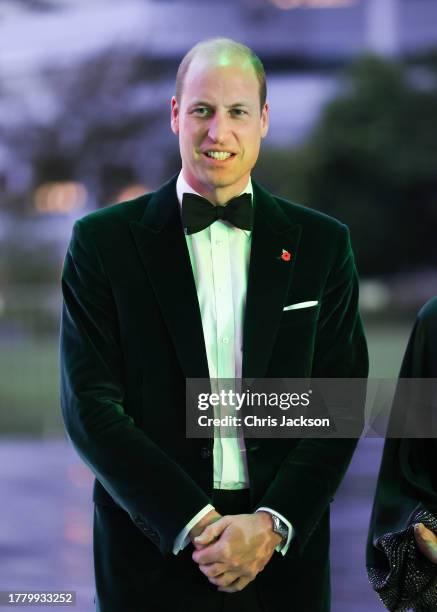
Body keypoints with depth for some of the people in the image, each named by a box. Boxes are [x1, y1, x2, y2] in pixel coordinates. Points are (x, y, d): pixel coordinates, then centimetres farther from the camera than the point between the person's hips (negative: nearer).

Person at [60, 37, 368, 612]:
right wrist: (193, 524, -14)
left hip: (283, 554, 1)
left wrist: (272, 526, -12)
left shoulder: (323, 243, 5)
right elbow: (91, 406, -6)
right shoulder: (104, 241, 0)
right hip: (152, 554, -1)